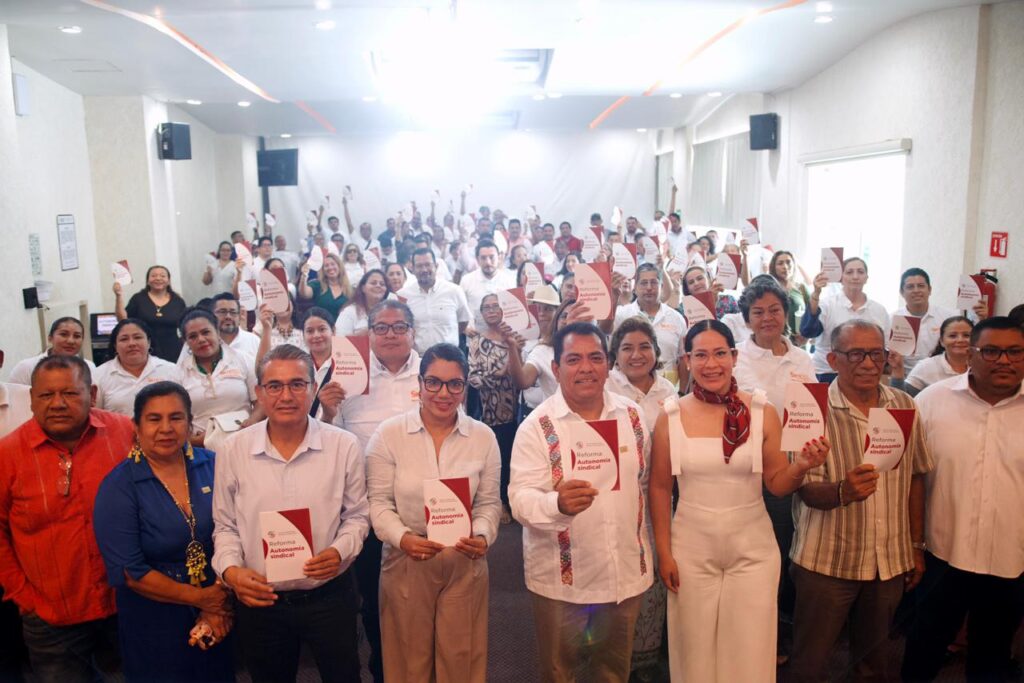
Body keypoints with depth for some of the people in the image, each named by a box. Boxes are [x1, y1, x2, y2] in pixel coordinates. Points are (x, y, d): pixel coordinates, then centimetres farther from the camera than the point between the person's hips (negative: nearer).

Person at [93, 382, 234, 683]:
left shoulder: (212, 466, -5)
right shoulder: (118, 487, -13)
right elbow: (129, 573, -14)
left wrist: (221, 603, -12)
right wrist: (201, 598, -14)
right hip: (155, 623, -3)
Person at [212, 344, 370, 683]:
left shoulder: (343, 446, -9)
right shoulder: (233, 451, -5)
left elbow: (356, 516, 1)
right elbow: (225, 525, 4)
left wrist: (340, 551, -17)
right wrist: (230, 569, -12)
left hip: (329, 596, -1)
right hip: (258, 600, 1)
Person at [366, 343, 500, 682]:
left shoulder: (483, 437, -3)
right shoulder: (389, 433, -8)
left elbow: (488, 502, 2)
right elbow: (379, 502, -6)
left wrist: (482, 536, -17)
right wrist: (403, 538, -22)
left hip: (465, 564, 1)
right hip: (406, 563, -1)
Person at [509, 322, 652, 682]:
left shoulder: (632, 415, 0)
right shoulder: (537, 426, -13)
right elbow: (521, 498, -21)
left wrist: (644, 546, 15)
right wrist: (558, 503, -42)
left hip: (626, 570, 4)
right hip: (561, 577, -3)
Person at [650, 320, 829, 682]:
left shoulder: (763, 413, -6)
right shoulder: (671, 416, -7)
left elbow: (777, 484, -1)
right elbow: (659, 488, -1)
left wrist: (801, 466, -21)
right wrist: (663, 552, -1)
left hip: (752, 548, 0)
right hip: (692, 549, 0)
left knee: (750, 651, 12)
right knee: (695, 650, 15)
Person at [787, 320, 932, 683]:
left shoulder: (904, 406, 1)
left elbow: (915, 479, 10)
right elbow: (806, 490, -16)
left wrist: (917, 547, 11)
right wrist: (843, 491, -37)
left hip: (890, 561, 4)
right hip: (827, 561, -4)